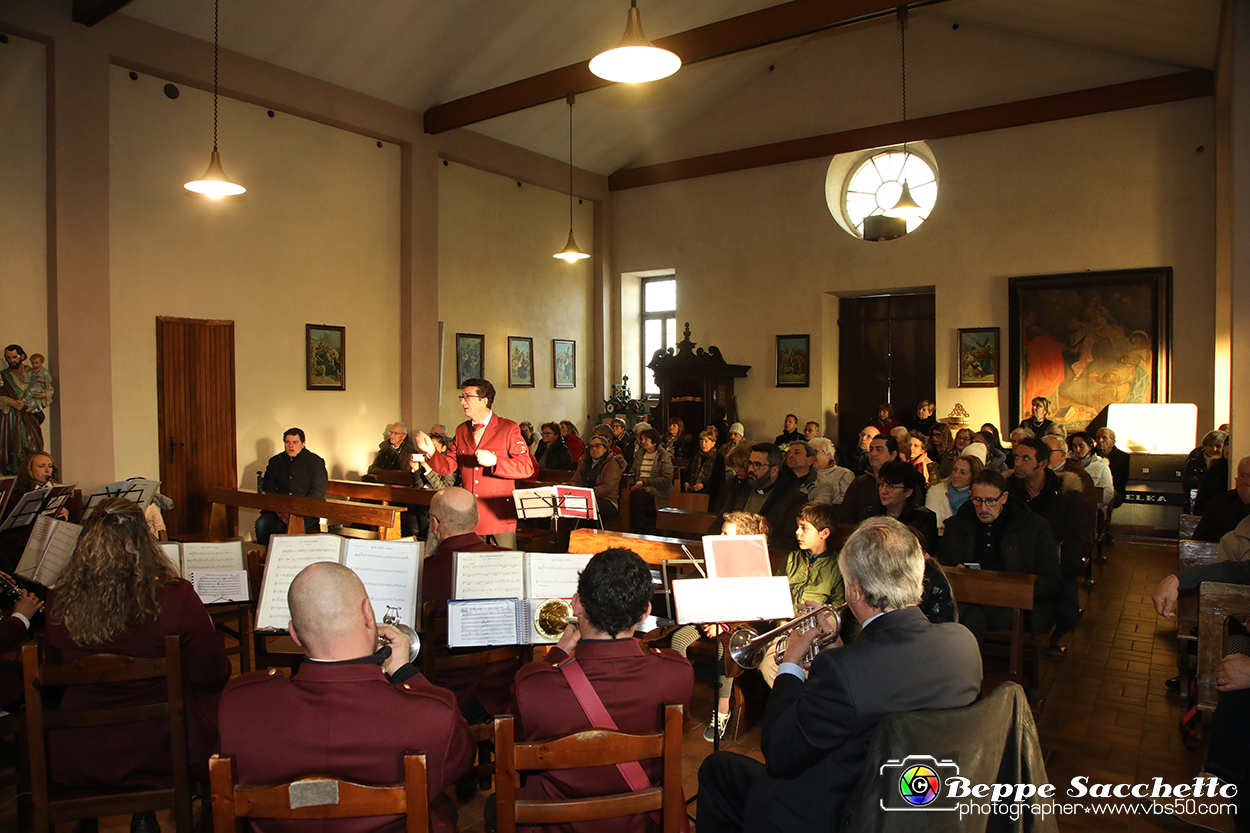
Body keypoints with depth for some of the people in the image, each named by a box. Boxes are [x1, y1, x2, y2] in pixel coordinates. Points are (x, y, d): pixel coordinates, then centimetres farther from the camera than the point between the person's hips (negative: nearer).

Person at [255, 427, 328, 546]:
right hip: (278, 509, 4)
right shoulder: (275, 461, 15)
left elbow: (317, 493, -5)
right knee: (261, 524, -26)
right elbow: (267, 488, 15)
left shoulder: (316, 462, 2)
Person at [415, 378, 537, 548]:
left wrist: (494, 460, -23)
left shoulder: (508, 429, -4)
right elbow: (447, 466, 9)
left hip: (500, 514, -4)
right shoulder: (462, 430, 13)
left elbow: (527, 468, -11)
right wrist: (431, 451, -10)